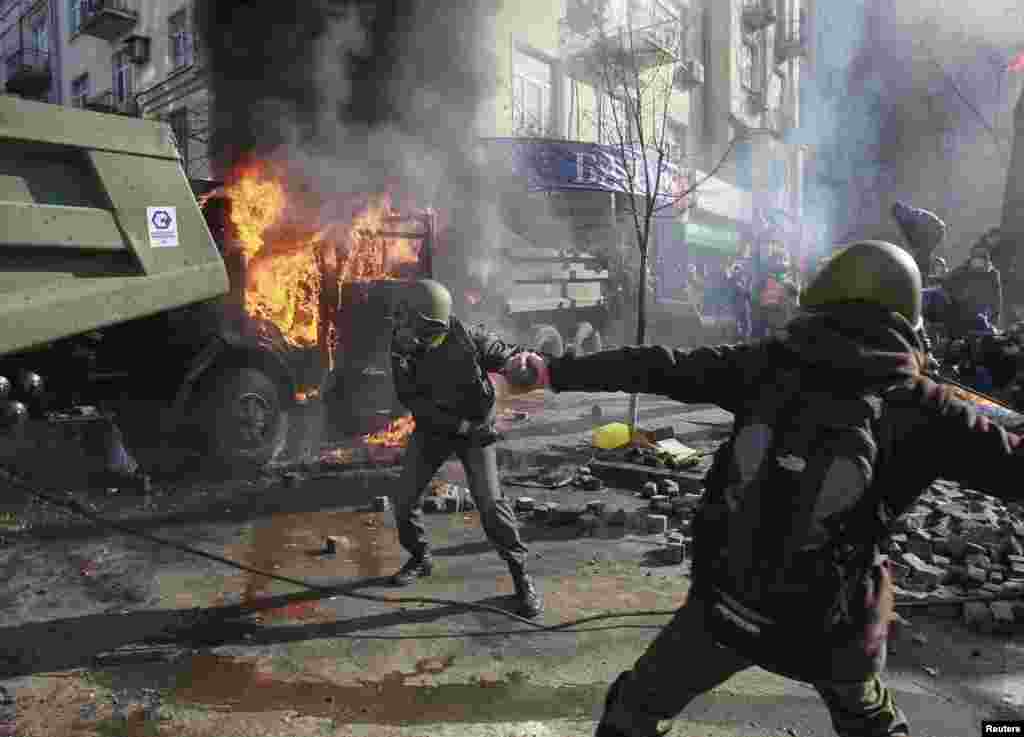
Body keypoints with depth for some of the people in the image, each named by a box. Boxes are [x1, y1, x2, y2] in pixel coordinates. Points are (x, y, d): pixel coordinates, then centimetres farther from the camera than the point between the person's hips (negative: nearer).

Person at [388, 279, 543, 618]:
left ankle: (521, 575, 2)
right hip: (431, 429, 4)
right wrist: (461, 426, -26)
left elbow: (512, 357, -15)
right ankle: (420, 558, 31)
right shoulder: (402, 344, -15)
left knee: (490, 503, -15)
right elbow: (411, 398, -18)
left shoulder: (468, 339, -25)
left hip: (476, 428, -4)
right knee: (405, 501, 3)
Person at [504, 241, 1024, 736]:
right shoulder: (922, 408, -14)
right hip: (827, 623, 1)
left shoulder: (770, 365, -11)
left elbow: (660, 369, -9)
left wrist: (554, 371, -1)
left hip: (726, 604, 0)